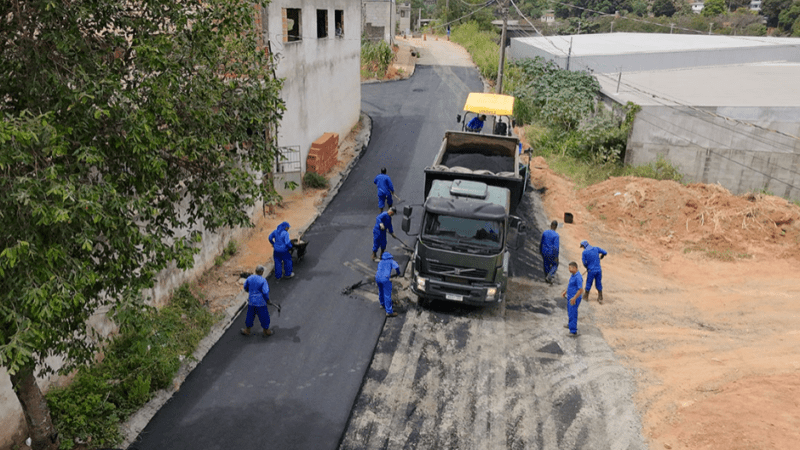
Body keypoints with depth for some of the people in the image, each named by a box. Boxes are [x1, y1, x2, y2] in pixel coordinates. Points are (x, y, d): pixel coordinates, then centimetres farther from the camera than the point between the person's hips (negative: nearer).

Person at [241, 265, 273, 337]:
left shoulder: (249, 278, -4)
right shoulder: (263, 280, -19)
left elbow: (245, 288, 10)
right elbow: (265, 292, -21)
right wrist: (267, 299, -3)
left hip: (251, 301, 4)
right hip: (261, 301, -4)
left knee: (250, 315, 20)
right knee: (264, 316, 13)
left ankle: (247, 330, 34)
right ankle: (266, 330, 28)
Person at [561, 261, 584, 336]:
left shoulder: (578, 277, -26)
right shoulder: (573, 275, 4)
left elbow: (581, 290, -28)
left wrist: (574, 299, -24)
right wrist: (565, 292, 18)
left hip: (574, 299, -10)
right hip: (570, 297, 10)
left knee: (573, 314, -4)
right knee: (569, 312, 26)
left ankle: (573, 331, 3)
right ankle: (570, 324, 47)